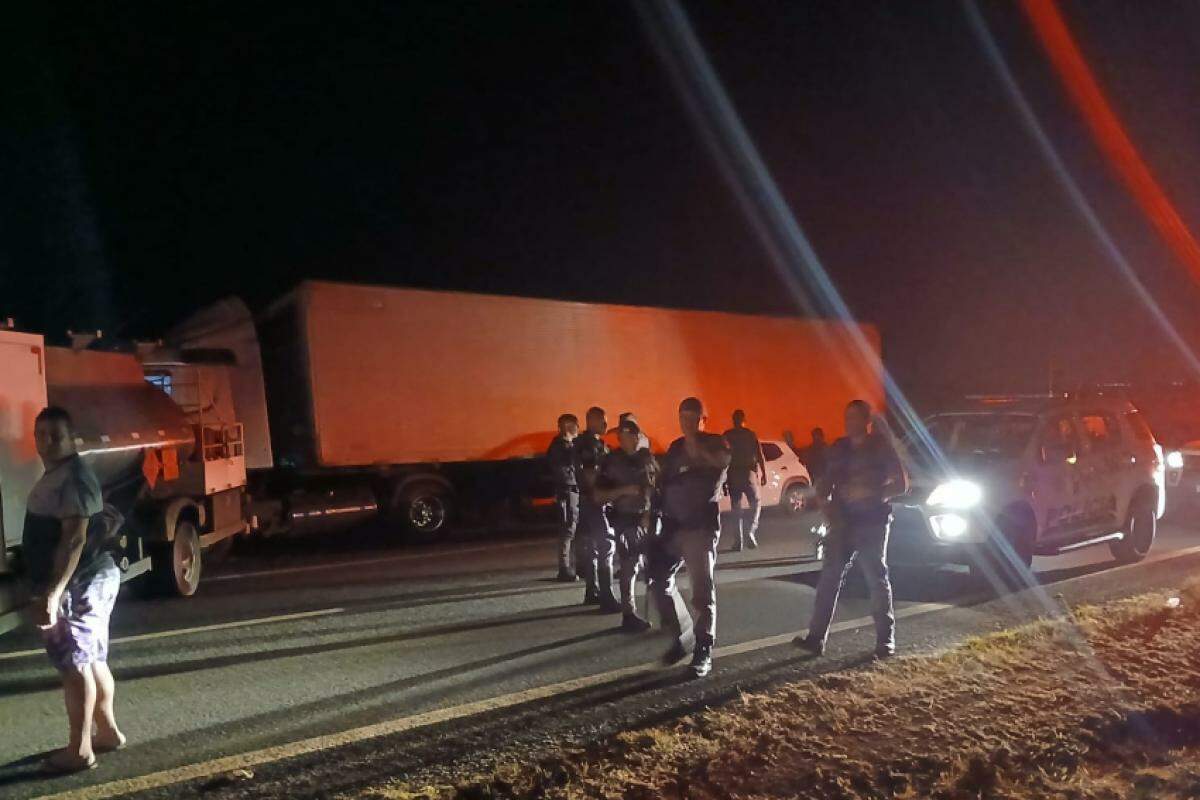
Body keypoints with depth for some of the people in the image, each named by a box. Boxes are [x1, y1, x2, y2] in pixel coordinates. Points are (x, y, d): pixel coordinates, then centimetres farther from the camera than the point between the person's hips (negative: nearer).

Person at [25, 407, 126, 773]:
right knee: (92, 661, 17)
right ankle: (107, 732, 27)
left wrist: (53, 593, -29)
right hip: (91, 580, 10)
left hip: (79, 584, -10)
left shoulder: (73, 478, -18)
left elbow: (74, 539, -25)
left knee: (74, 666, -4)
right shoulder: (57, 475, 15)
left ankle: (79, 751, 4)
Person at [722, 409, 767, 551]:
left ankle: (739, 541, 3)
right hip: (749, 474, 0)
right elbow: (760, 456, -3)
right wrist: (764, 474, 2)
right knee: (754, 503, 14)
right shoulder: (751, 435, 1)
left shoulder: (727, 436, 1)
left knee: (736, 508, 7)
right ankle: (750, 531, -6)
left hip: (733, 475, 0)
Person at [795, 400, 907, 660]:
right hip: (842, 521, 4)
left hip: (872, 522, -4)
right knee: (829, 577, -3)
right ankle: (816, 637, -5)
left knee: (877, 578, 1)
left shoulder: (881, 446, -1)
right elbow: (825, 484, 15)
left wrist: (873, 493, -19)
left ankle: (886, 640, 11)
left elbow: (901, 484, -4)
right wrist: (825, 502, -6)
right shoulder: (838, 448, 10)